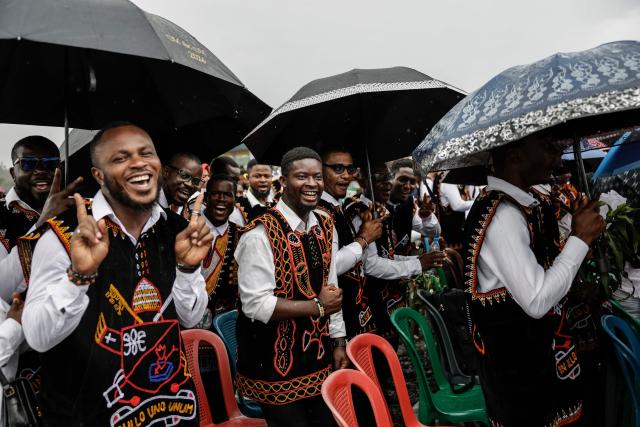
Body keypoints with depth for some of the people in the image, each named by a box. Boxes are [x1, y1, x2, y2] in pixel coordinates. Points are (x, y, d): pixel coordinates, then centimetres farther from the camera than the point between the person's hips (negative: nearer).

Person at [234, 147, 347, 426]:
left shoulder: (325, 227, 3)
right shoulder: (261, 234, -21)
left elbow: (331, 287, 9)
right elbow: (256, 304, -24)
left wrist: (338, 342, 8)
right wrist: (317, 306, -19)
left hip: (320, 357, 7)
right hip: (276, 364, -7)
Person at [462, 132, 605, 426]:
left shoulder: (516, 206, 4)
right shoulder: (502, 216, -26)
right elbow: (536, 301, -28)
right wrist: (580, 239, -21)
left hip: (536, 347, 9)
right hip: (518, 362, -9)